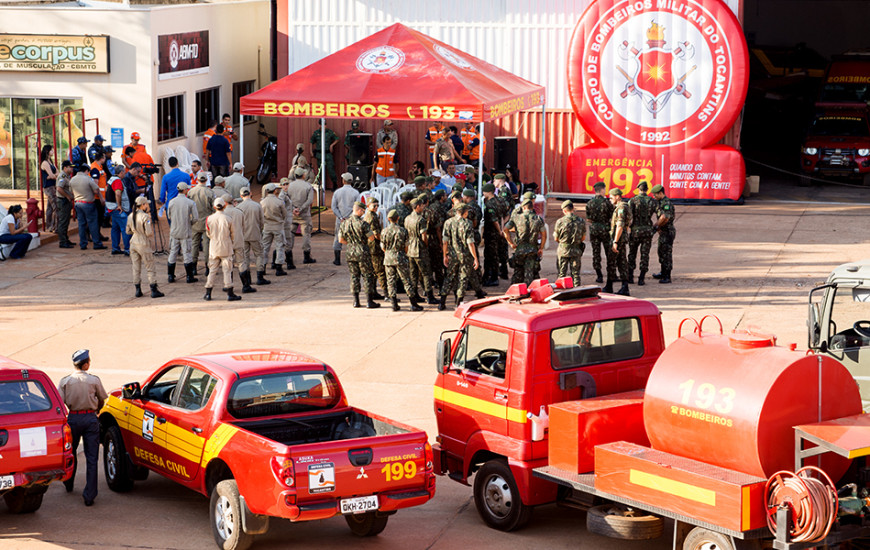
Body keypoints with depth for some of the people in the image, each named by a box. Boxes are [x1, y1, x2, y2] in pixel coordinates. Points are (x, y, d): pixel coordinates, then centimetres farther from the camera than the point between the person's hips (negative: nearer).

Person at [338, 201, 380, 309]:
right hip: (363, 253, -5)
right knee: (368, 276, 2)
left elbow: (341, 239, 9)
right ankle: (370, 302, 1)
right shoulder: (362, 223, -15)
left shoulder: (345, 223, 2)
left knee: (354, 276, 12)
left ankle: (356, 301, 11)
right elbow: (372, 238, -11)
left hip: (351, 252, 5)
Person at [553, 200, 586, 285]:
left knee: (562, 274, 7)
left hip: (563, 250, -2)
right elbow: (583, 238, 5)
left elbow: (556, 238, -2)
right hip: (576, 251, 2)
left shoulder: (560, 221, -11)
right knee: (575, 273, 9)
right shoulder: (581, 221, -3)